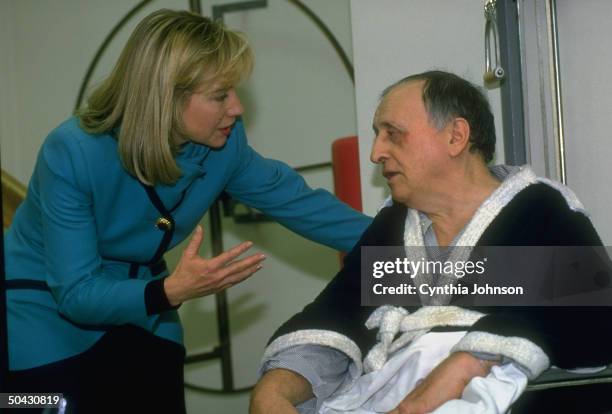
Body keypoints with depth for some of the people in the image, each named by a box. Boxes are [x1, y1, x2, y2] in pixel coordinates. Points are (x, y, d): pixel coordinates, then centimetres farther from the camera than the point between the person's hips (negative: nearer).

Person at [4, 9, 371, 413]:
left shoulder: (224, 145, -14)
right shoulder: (72, 154, -29)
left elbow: (298, 202, 1)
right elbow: (76, 295, -29)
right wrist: (170, 291, -43)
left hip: (143, 322, 5)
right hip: (49, 324, -5)